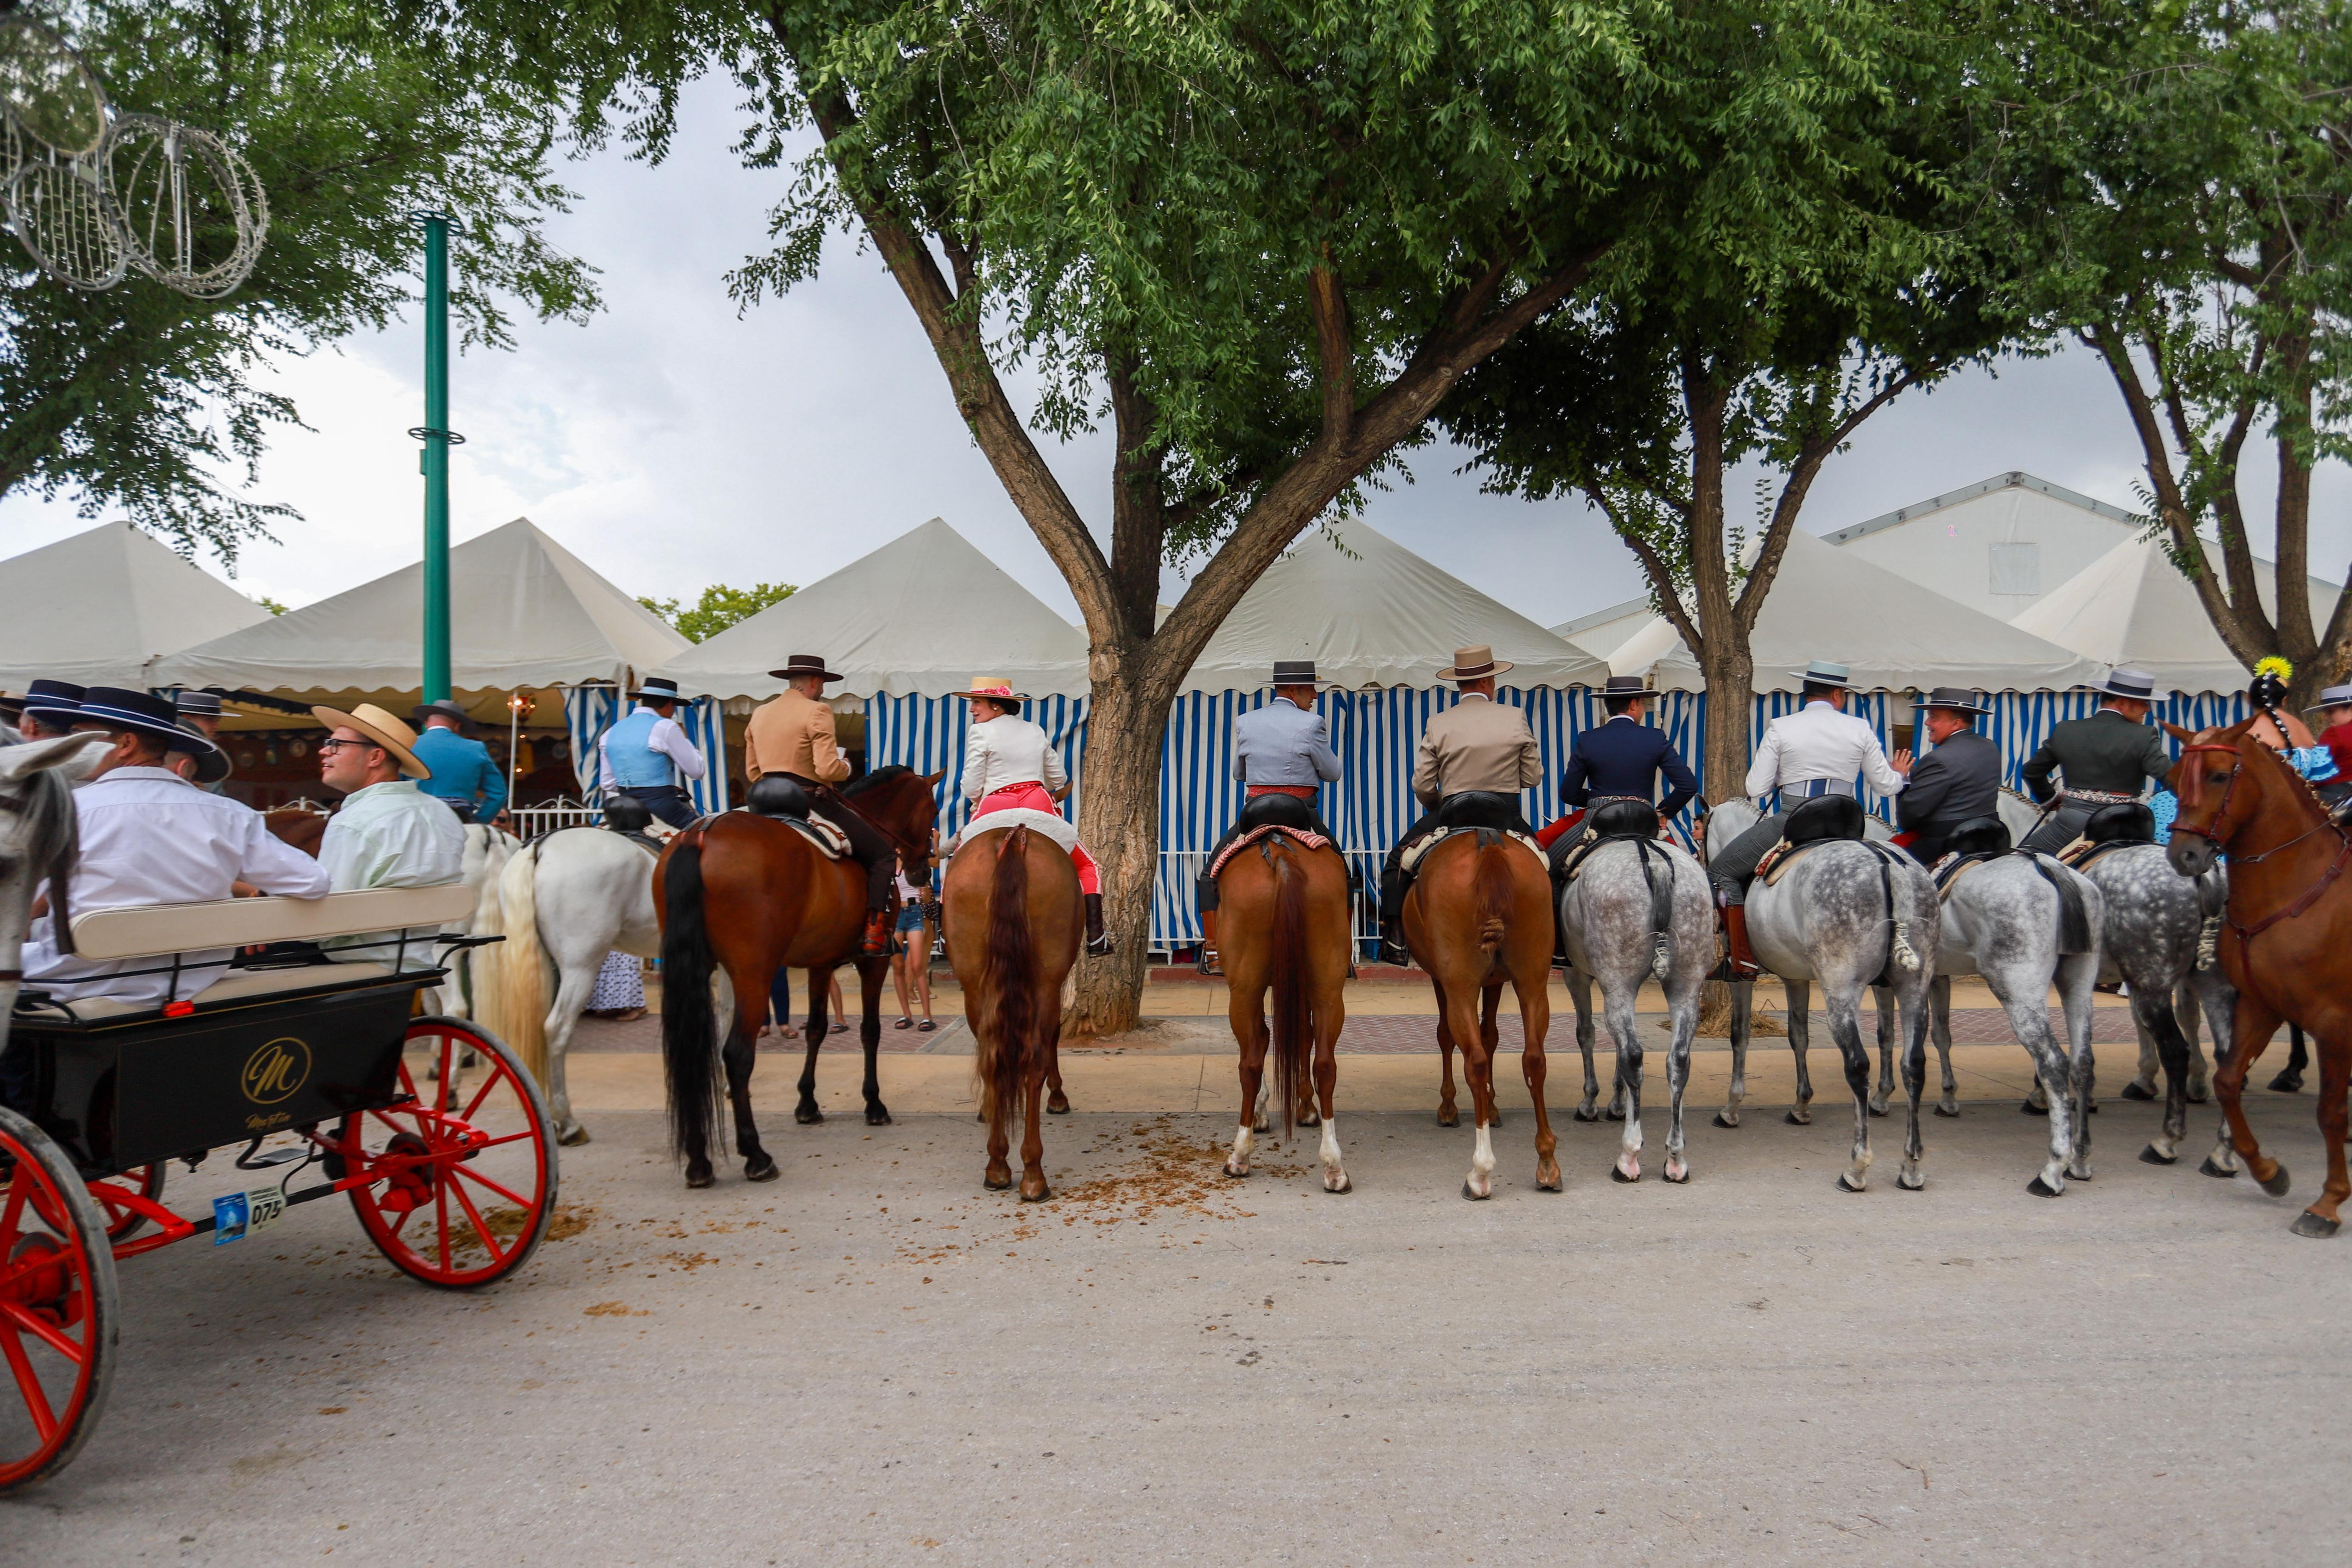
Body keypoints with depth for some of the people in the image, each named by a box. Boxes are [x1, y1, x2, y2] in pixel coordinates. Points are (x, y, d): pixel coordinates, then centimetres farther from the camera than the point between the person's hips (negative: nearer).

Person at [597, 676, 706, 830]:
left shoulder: (612, 732, 11)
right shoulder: (665, 727, -9)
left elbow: (607, 784, 13)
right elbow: (698, 771, -6)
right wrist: (684, 738, 8)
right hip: (663, 809, -7)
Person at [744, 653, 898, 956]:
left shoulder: (759, 714, 13)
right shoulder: (817, 711, -10)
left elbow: (751, 773, 17)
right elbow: (828, 769, -19)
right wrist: (846, 767, 1)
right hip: (812, 802, -8)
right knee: (883, 854, 0)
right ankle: (874, 934, -10)